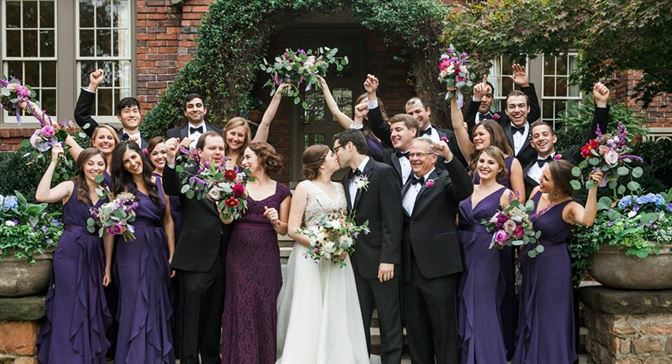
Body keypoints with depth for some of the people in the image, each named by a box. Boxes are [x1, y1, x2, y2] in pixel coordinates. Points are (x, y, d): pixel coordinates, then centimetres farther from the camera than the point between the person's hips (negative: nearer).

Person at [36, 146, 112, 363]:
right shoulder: (71, 187, -2)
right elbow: (41, 196, -20)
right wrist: (54, 162, -17)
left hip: (94, 255, 5)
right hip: (70, 252, -5)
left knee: (91, 309, 10)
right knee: (70, 308, -1)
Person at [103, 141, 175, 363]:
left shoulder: (159, 182, 6)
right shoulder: (121, 188, -1)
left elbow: (168, 220, 8)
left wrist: (172, 255, 2)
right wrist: (108, 265, -4)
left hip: (158, 251, 3)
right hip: (132, 251, -3)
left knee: (157, 305, 10)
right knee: (136, 306, 0)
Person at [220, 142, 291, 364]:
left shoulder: (281, 192, 3)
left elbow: (284, 230, 6)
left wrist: (275, 221, -14)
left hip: (266, 256, -1)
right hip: (239, 255, 1)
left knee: (265, 308, 3)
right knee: (241, 307, 1)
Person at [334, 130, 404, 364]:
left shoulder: (383, 172, -8)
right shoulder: (347, 180, 15)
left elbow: (392, 219, -13)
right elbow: (350, 220, 14)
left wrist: (388, 259, -18)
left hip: (381, 261, -7)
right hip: (357, 262, 7)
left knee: (389, 322, 1)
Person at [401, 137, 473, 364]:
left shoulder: (444, 179, -2)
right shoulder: (406, 186, 16)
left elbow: (466, 190, -23)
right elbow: (401, 224, 16)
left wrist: (449, 157, -31)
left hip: (438, 268, -6)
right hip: (410, 269, 6)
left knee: (444, 328, 0)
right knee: (416, 330, 14)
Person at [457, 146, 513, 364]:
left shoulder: (505, 194, -4)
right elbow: (457, 220, 12)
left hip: (486, 256, -5)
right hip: (462, 255, 5)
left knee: (482, 309, 0)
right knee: (464, 309, 11)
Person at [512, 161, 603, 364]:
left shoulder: (569, 207, -19)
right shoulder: (537, 192, -1)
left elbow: (588, 220, -42)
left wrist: (593, 188, -45)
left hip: (552, 267, -7)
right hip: (530, 263, 7)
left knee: (549, 319, 4)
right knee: (530, 316, 19)